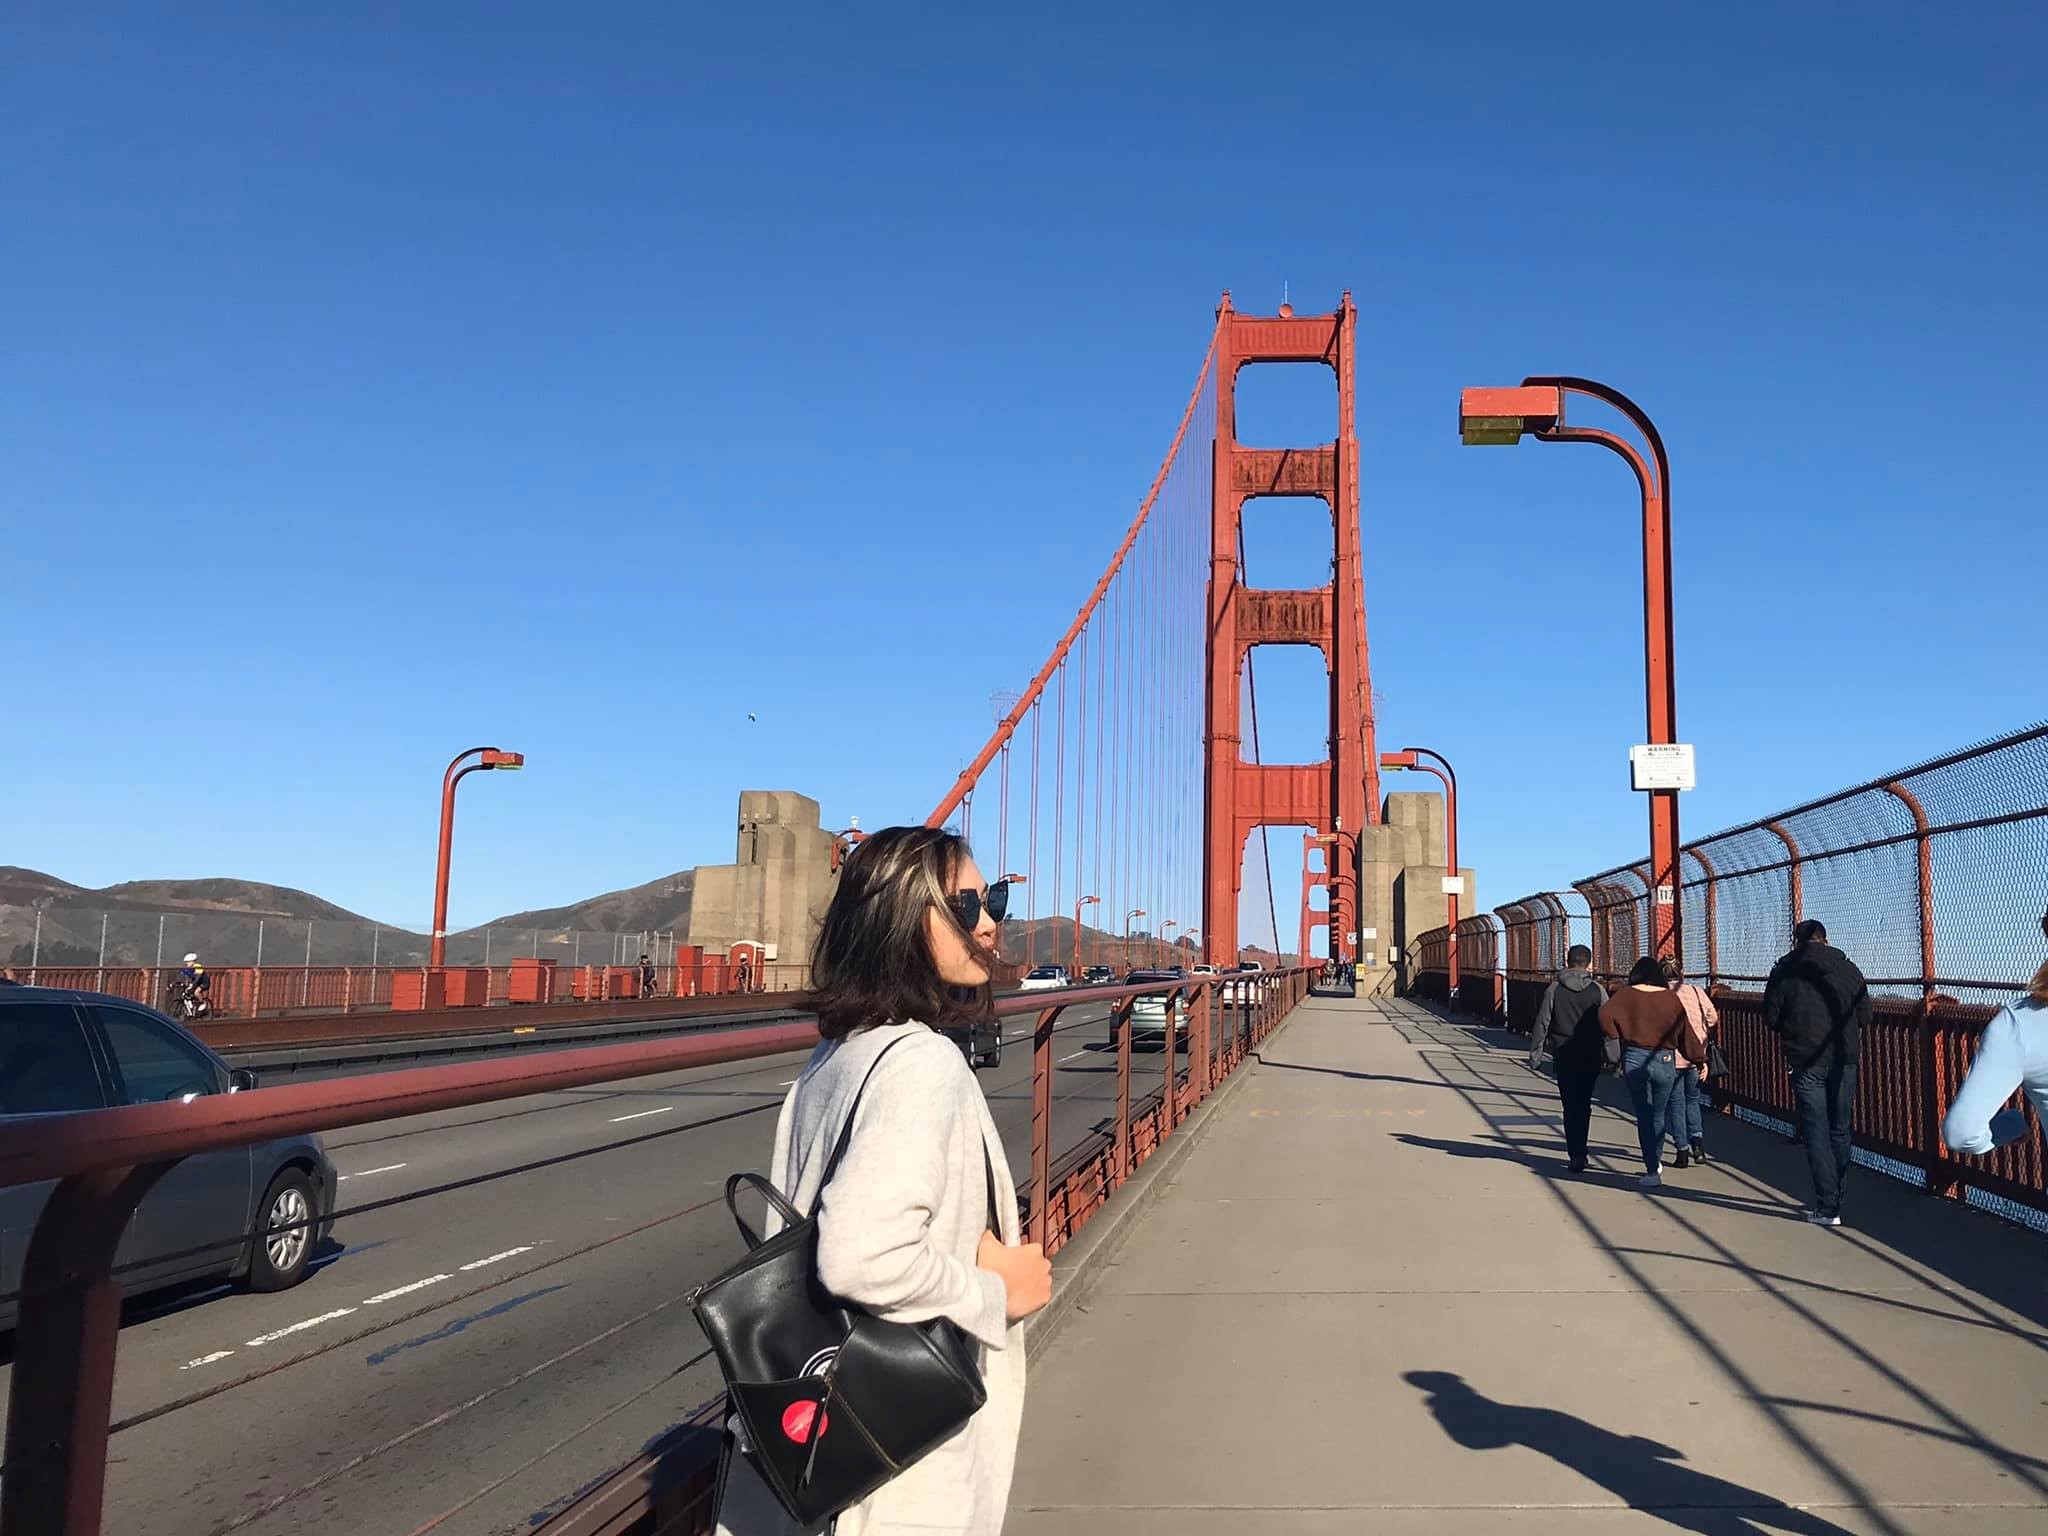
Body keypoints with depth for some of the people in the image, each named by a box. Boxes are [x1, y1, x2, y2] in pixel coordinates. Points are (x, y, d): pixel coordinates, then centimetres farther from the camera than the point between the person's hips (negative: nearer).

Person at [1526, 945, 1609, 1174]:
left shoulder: (1554, 989, -3)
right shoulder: (1597, 990, -2)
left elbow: (1542, 1023, -2)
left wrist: (1535, 1053, 5)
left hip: (1564, 1055, -1)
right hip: (1590, 1056, 1)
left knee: (1571, 1107, 6)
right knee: (1584, 1105, 12)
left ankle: (1576, 1155, 1)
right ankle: (1578, 1152, 15)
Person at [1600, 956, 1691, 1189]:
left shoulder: (1627, 995, -3)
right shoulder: (1671, 998, 2)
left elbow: (1605, 1014, -17)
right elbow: (1685, 1031, 3)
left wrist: (1614, 1035, 0)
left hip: (1634, 1059, -1)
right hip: (1665, 1060, 1)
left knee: (1644, 1116, 6)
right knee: (1658, 1115, 17)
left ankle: (1652, 1170, 1)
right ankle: (1656, 1164, 27)